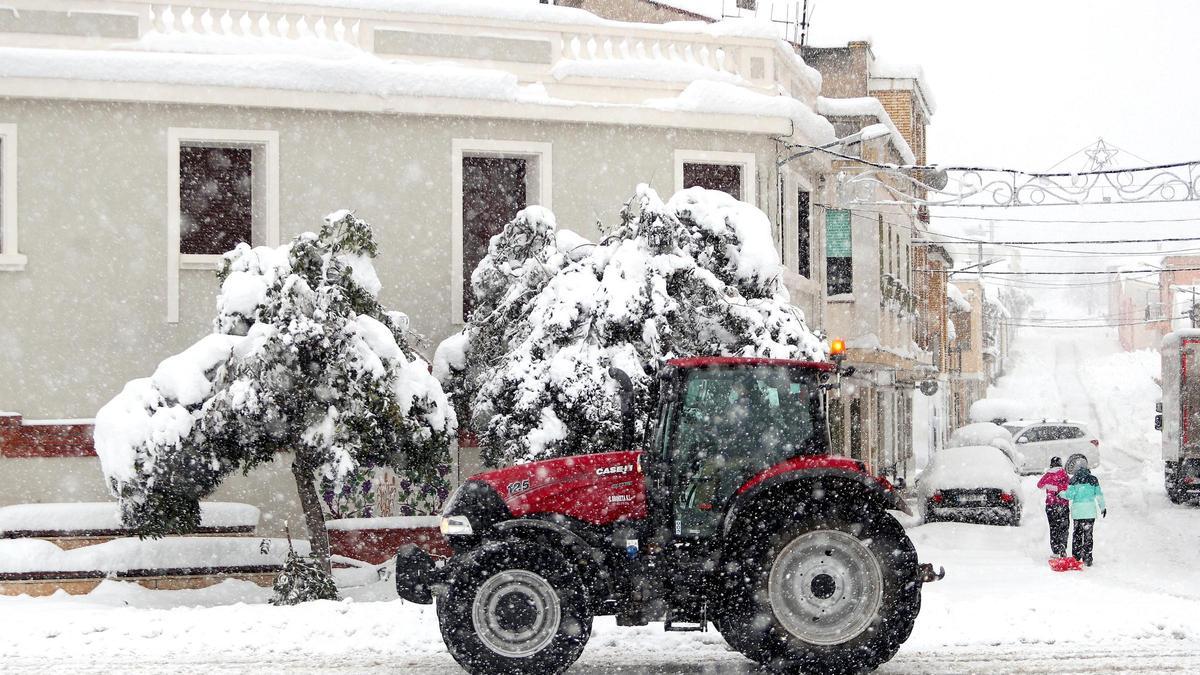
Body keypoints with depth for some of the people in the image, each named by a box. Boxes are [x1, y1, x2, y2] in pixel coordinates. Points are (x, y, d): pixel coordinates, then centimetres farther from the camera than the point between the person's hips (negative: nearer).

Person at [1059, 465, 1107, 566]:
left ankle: (1076, 558, 11)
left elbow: (1069, 495, -4)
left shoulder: (1074, 479, 0)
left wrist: (1061, 494, 15)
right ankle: (1087, 559, 1)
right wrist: (1103, 508, 19)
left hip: (1077, 511, 0)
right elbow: (1099, 495, 8)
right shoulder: (1093, 479, 4)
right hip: (1090, 511, 0)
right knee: (1088, 535, 3)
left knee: (1077, 533, 10)